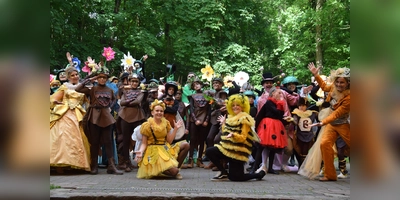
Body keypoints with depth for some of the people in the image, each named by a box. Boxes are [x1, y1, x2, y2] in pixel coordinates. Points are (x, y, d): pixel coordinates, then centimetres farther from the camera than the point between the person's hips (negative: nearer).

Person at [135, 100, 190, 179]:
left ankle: (176, 167, -1)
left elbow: (169, 141, 4)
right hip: (154, 152, -7)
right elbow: (144, 144, -6)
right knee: (174, 171, -28)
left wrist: (175, 128, -3)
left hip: (166, 150, 7)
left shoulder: (166, 123, 9)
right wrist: (140, 152, -27)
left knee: (185, 145, -11)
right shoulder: (147, 125, -6)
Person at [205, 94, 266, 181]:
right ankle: (224, 173, -1)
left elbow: (243, 138, -15)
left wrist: (233, 135, -33)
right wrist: (223, 124, 16)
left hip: (238, 151, -7)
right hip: (227, 148, 7)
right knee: (209, 152, -13)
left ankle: (260, 174, 15)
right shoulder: (231, 118, 14)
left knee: (235, 178, -7)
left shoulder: (245, 119, -9)